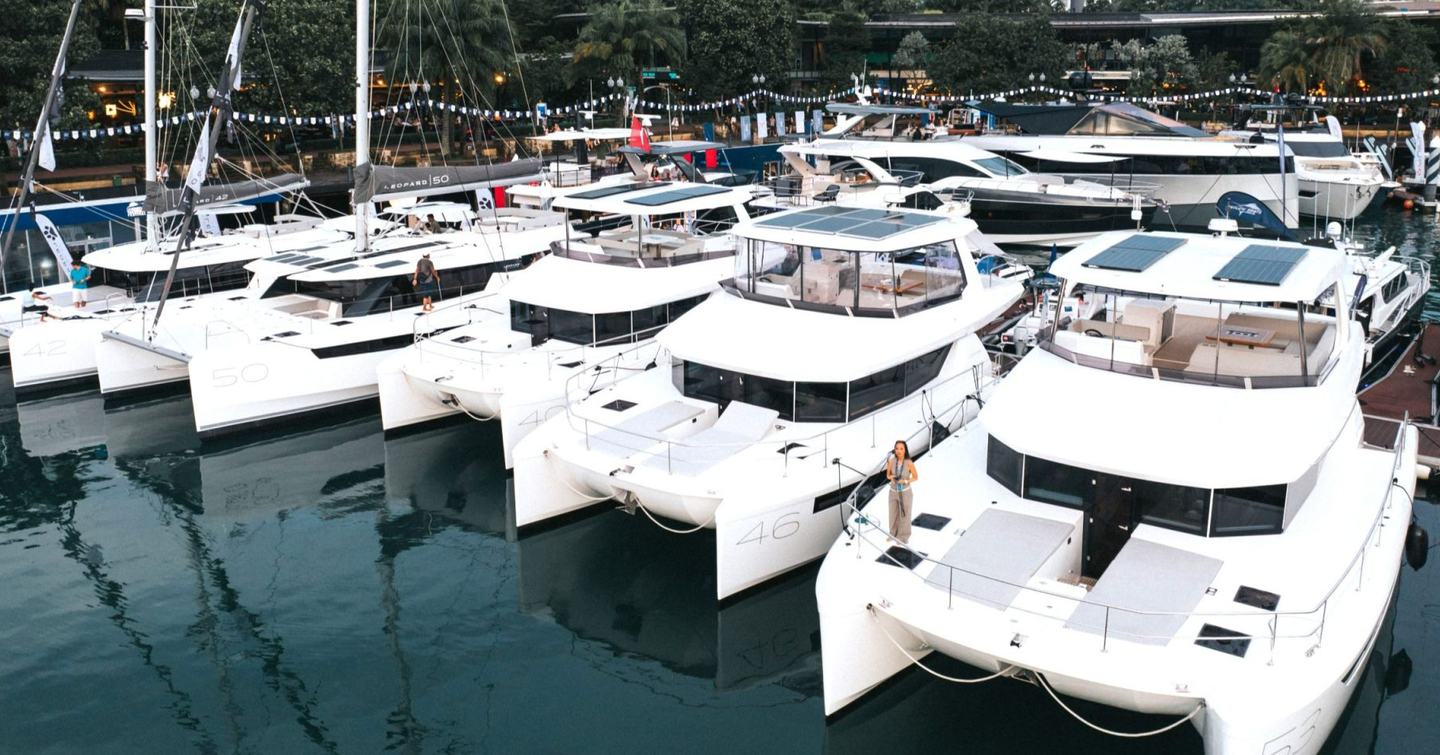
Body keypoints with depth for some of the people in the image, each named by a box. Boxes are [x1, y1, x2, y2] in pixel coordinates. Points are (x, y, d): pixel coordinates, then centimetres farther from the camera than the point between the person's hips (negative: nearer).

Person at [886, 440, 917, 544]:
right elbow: (888, 475, 1)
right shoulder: (891, 461, -13)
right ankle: (894, 534, 41)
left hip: (905, 492, -3)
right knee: (893, 515, 19)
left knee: (904, 516, 11)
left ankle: (903, 537, 32)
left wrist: (905, 481, -26)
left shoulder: (909, 463, -22)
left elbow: (916, 477, -8)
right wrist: (891, 477, -23)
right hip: (893, 492, 3)